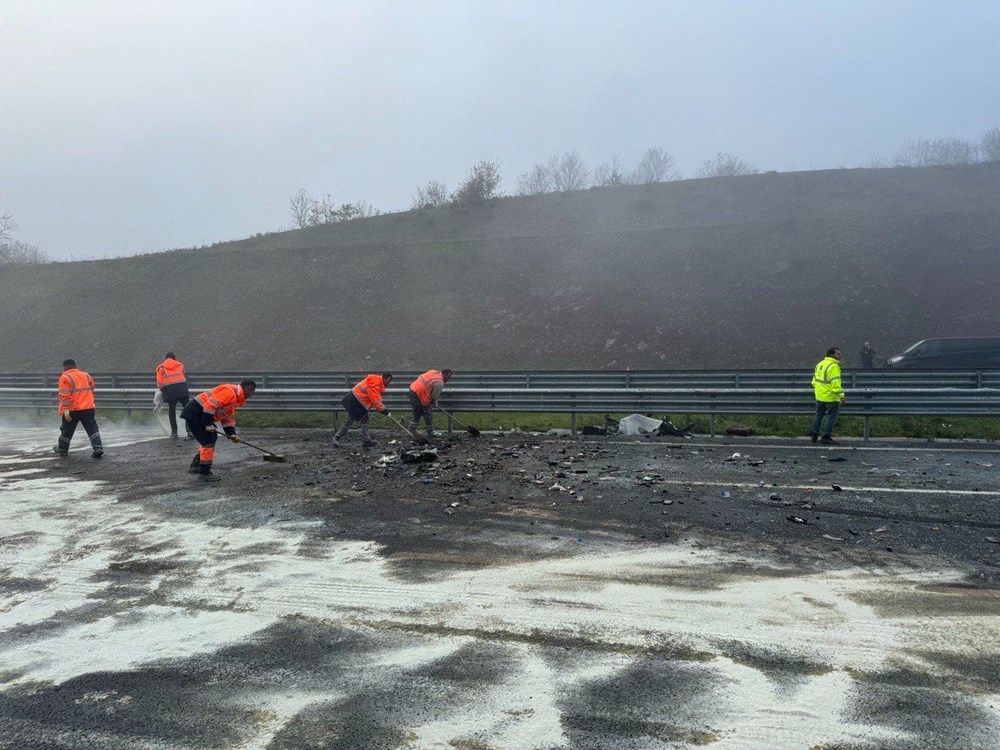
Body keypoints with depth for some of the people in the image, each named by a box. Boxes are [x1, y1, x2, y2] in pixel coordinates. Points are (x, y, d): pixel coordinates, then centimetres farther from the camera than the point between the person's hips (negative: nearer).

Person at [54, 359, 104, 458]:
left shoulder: (65, 378, -5)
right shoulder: (85, 375, 13)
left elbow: (65, 395, -15)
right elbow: (92, 388, 26)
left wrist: (66, 410, -21)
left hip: (72, 410, -4)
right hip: (88, 408, 4)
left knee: (66, 430, 14)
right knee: (92, 428, 4)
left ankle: (62, 449, 30)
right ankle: (98, 448, -10)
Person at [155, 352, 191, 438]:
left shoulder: (161, 367, 16)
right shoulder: (180, 365, 21)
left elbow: (159, 383, 7)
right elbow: (184, 376, 15)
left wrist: (163, 391, 22)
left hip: (169, 388, 0)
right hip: (182, 386, 0)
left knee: (171, 410, 11)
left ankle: (174, 432, 9)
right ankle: (189, 430, -4)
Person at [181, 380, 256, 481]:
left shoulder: (235, 397, 16)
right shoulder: (229, 391, -18)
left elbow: (228, 418, 18)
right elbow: (210, 405, -26)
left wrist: (232, 434, 6)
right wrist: (209, 424, -21)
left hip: (201, 414, 11)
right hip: (195, 412, -11)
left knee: (212, 438, 18)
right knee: (209, 441, -8)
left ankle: (195, 466, 26)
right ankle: (204, 472, 3)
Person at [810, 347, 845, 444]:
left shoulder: (819, 364, 10)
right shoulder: (833, 367, -18)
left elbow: (814, 380, 18)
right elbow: (835, 383, -24)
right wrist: (841, 395, -21)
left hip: (819, 396, 8)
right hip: (830, 397, -8)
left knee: (819, 415, 18)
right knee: (831, 417, 3)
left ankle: (814, 434, 21)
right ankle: (826, 436, 5)